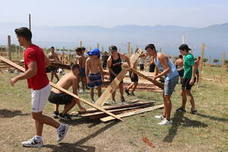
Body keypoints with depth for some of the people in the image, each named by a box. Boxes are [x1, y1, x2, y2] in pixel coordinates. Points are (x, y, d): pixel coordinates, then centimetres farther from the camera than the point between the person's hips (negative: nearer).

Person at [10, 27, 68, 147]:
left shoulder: (29, 52, -20)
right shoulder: (37, 48, 9)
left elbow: (32, 71, -30)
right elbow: (47, 61, 23)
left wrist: (16, 78, -19)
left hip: (39, 88, -10)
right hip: (42, 85, 10)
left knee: (36, 115, 3)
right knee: (37, 114, 15)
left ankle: (60, 127, 12)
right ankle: (38, 140, 25)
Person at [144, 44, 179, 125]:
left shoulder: (160, 56, -17)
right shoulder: (154, 58, 14)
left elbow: (168, 69, -24)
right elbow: (158, 69, 28)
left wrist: (158, 76, -27)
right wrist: (154, 77, 34)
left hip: (172, 76, -10)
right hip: (168, 77, 10)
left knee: (167, 97, -10)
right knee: (164, 96, 17)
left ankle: (168, 119, -4)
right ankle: (164, 115, 28)